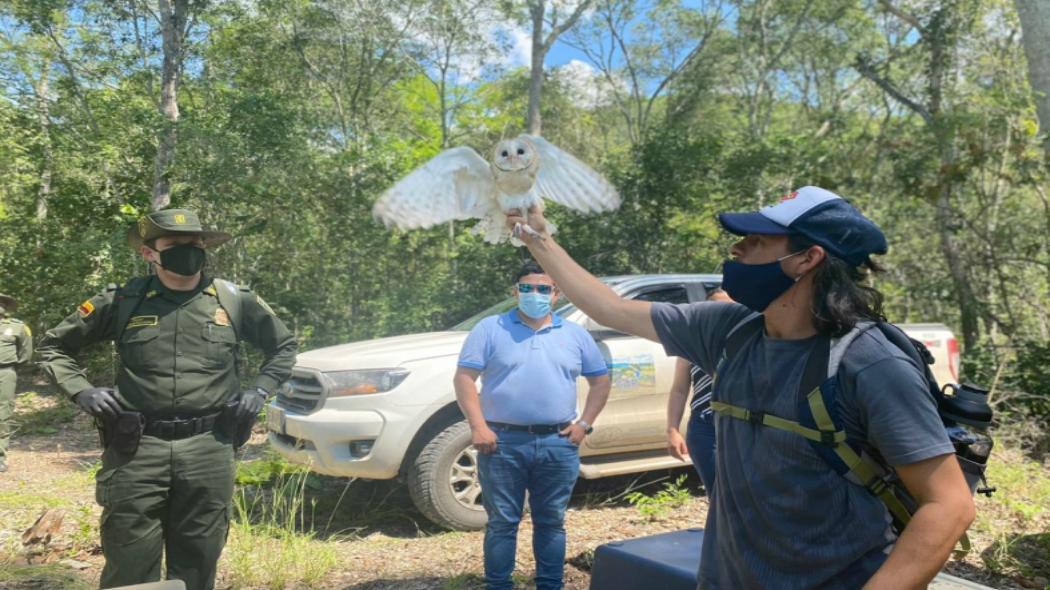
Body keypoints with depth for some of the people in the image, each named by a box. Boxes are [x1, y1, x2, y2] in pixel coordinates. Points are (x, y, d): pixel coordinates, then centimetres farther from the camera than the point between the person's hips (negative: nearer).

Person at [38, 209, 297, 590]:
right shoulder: (122, 301, 4)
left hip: (209, 450, 1)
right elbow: (53, 346, 16)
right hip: (137, 449, 0)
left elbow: (284, 346, 19)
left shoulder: (234, 300, 5)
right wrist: (80, 390, 0)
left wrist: (260, 390, 4)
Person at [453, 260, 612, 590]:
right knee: (502, 522, 5)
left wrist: (585, 424, 5)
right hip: (503, 442, -2)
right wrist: (477, 426, -12)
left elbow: (601, 380, 16)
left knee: (552, 521, 12)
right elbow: (464, 378, -2)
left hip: (558, 444, 2)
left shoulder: (575, 335, 10)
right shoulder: (490, 329, 2)